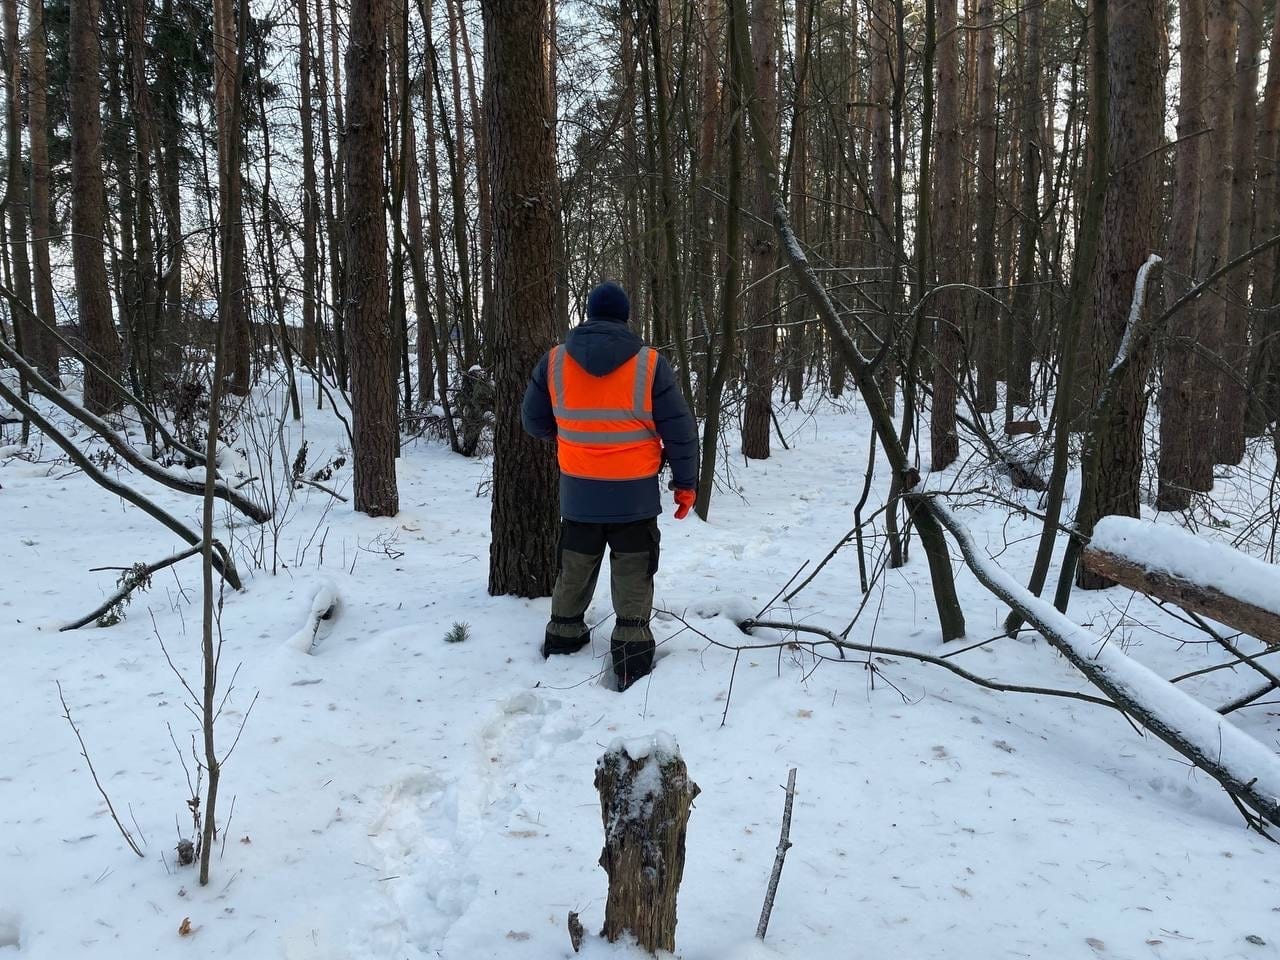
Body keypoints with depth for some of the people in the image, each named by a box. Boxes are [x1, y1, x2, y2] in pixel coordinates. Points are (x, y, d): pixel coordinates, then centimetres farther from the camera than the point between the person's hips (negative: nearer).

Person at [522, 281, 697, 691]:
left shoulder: (554, 361, -3)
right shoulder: (650, 364, -10)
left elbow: (534, 420, 8)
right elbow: (680, 430, -7)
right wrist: (685, 483, 3)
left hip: (577, 492, 3)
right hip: (635, 494, -2)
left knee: (574, 569, 21)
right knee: (633, 575, 10)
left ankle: (563, 636, 34)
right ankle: (632, 655, 8)